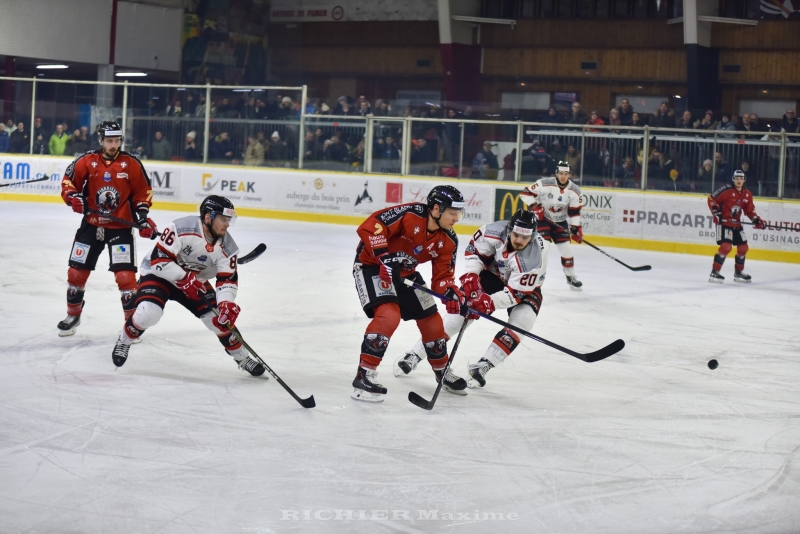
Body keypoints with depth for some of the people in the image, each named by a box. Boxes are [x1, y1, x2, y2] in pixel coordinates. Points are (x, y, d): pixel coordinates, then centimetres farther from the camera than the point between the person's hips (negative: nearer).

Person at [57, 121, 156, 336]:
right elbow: (68, 182, 3)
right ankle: (73, 316, 29)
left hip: (121, 227, -2)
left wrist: (143, 216, -6)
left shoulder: (132, 164, -6)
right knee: (76, 272, 8)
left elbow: (143, 192, 3)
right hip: (91, 225, 2)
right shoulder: (86, 161, -5)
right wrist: (73, 197, -16)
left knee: (125, 275, -10)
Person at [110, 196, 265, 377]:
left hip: (195, 282, 5)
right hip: (160, 274, -5)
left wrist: (227, 304, -34)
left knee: (222, 318, -7)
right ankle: (124, 342, 3)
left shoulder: (227, 247, -16)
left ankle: (242, 357, 16)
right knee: (148, 313, -28)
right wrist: (185, 278, -34)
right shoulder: (182, 228, -32)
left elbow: (228, 279, -16)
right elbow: (159, 259, -31)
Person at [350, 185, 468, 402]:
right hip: (372, 264, -8)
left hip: (404, 272, 8)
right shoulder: (410, 214, -28)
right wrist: (384, 258, -36)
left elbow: (442, 276, -4)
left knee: (431, 320, 11)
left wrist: (452, 292, -25)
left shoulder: (448, 241, -6)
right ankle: (363, 377, -24)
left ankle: (442, 372, 36)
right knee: (389, 314, -29)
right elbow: (369, 227, -31)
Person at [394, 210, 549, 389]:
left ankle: (482, 367, -16)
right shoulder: (495, 232, -30)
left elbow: (518, 291, -32)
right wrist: (471, 275, -22)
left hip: (525, 286, -1)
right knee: (460, 311, -9)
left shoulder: (536, 256, -35)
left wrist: (491, 302, -42)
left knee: (522, 321, -26)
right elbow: (474, 249, -10)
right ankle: (414, 355, 1)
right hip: (492, 274, 1)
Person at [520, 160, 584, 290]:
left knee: (566, 249, 2)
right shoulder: (545, 184, -22)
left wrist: (576, 228, -9)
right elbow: (525, 193, -16)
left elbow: (574, 212, -3)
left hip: (560, 222, 4)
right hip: (542, 218, -4)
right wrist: (535, 207, -24)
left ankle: (571, 277, 21)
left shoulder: (574, 191, -10)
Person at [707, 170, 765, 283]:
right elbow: (711, 199, -11)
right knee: (726, 246, -22)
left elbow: (749, 210, 12)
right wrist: (716, 213, -18)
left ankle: (738, 272, 30)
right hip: (723, 222, -8)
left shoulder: (747, 194, 4)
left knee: (743, 247, 12)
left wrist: (756, 220, -2)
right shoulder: (727, 190, -17)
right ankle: (714, 272, -17)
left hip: (736, 224, 8)